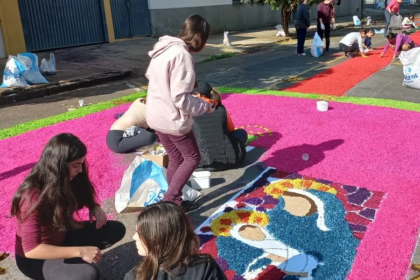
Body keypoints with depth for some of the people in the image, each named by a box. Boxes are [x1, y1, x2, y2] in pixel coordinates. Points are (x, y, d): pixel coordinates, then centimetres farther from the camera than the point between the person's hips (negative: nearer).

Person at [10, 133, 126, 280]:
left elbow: (84, 195, 11)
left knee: (116, 229, -5)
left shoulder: (65, 180, -11)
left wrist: (95, 207, -12)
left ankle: (71, 259, 0)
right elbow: (31, 249, -34)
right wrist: (80, 251, -37)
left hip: (60, 237, 8)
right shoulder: (33, 197, -32)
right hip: (34, 258, -7)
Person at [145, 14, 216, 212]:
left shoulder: (165, 49, 7)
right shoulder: (182, 55, -21)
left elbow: (152, 77, 18)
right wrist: (206, 106, -9)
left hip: (156, 116, 9)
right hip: (173, 119, -9)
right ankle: (169, 200, 8)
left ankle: (175, 202, 29)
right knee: (192, 158, 10)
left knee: (176, 159, 19)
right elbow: (181, 98, -24)